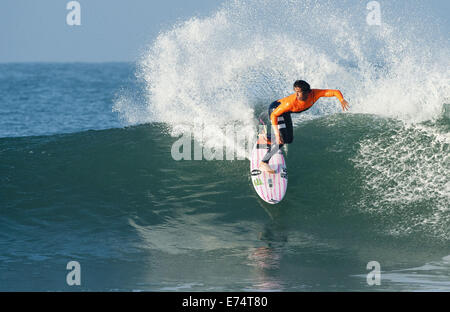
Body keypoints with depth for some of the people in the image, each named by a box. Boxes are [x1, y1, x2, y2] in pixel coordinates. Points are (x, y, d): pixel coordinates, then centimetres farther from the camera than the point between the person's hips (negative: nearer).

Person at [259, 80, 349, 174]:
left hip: (285, 112, 7)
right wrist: (277, 134, -40)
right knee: (282, 139, -22)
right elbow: (274, 115, -33)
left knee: (289, 140, 15)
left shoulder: (314, 94, -28)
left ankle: (265, 139, 40)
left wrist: (342, 100, -47)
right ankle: (263, 163, -12)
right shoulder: (291, 102, -41)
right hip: (275, 109, -7)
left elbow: (336, 92, -26)